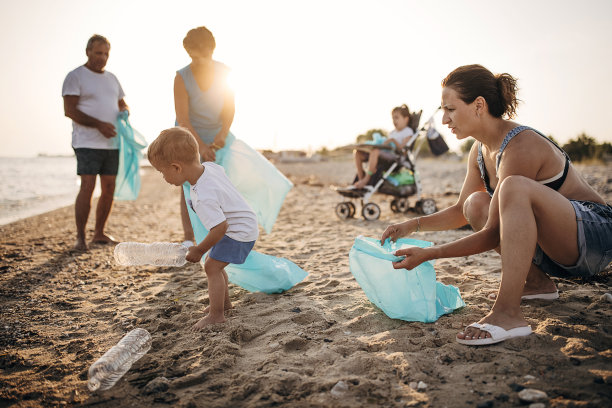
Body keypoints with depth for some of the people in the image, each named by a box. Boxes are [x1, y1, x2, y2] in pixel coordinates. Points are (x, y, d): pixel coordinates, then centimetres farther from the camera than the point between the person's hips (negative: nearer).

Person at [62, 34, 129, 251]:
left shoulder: (112, 78, 19)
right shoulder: (75, 76, -1)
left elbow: (122, 104, 26)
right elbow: (69, 110, -9)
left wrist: (125, 112, 1)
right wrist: (99, 124, -19)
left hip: (112, 142, 6)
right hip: (88, 142, -6)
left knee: (109, 189, 6)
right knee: (87, 186, -13)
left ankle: (99, 233, 17)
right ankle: (80, 237, -5)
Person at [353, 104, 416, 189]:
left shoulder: (408, 132, 4)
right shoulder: (392, 132, 29)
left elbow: (402, 149, -7)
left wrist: (394, 140, -19)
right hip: (385, 152, 9)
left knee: (375, 151, -42)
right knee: (357, 152, -10)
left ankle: (366, 179, -36)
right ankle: (360, 179, -15)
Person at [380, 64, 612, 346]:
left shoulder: (521, 147, -24)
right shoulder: (480, 151, 2)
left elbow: (493, 235, -23)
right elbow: (461, 211, 15)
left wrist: (428, 255, -22)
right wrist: (413, 225, 1)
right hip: (555, 250, 9)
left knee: (515, 187, -33)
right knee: (476, 205, -2)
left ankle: (508, 313, -33)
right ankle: (537, 281, 6)